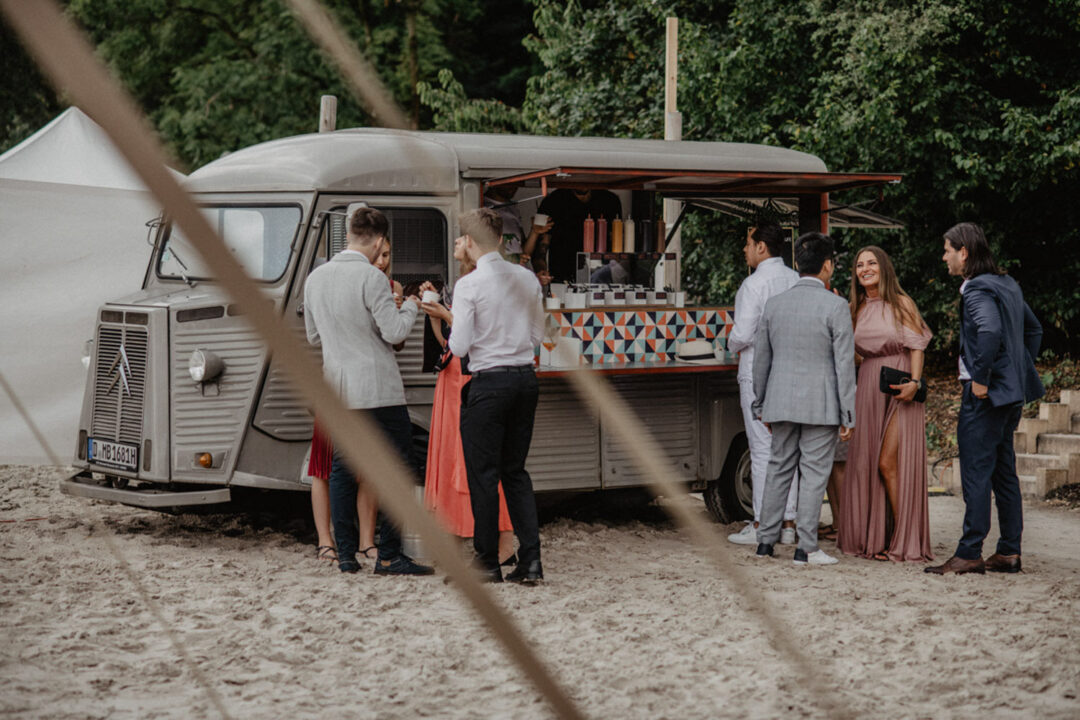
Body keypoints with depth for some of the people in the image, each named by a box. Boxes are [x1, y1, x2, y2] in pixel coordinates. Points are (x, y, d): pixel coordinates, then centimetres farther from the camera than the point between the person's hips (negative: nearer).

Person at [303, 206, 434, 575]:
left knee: (342, 468, 12)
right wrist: (410, 306, 4)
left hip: (337, 389, 7)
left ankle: (345, 553, 10)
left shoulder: (316, 278, 8)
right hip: (378, 389, -7)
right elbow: (394, 332, -14)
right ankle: (389, 555, -3)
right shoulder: (370, 277, -14)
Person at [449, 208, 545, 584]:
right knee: (516, 471, 13)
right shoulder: (527, 278, 5)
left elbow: (459, 346, -12)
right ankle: (530, 559, 6)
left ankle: (488, 562, 10)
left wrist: (453, 337, 8)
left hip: (488, 383, -6)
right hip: (526, 379, 6)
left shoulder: (469, 285, -12)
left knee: (483, 474, 5)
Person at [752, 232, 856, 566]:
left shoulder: (774, 304, 5)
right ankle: (806, 548, 0)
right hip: (821, 407, -4)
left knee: (778, 469, 13)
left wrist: (761, 406, 20)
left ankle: (766, 541, 15)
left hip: (781, 402, 4)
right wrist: (848, 414, -5)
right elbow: (844, 364, -10)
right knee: (813, 474, 1)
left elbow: (761, 359, 11)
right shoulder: (835, 306, -10)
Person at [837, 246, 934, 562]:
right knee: (866, 463, 4)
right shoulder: (857, 309, 13)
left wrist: (914, 382, -19)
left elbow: (917, 346, -6)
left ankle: (904, 541, -4)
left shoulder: (901, 303, -3)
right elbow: (847, 350, 21)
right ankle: (875, 538, 11)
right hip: (868, 388, 6)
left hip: (899, 389, -6)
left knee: (889, 464, -11)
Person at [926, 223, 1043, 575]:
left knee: (976, 472, -7)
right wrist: (1021, 371, 20)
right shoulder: (1008, 285, 15)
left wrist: (980, 378, -24)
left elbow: (990, 330, -32)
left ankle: (969, 553, -6)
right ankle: (1009, 552, 15)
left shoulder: (977, 289, -14)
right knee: (1003, 470, 13)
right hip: (1012, 392, 10)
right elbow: (1033, 329, 24)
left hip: (985, 393, -10)